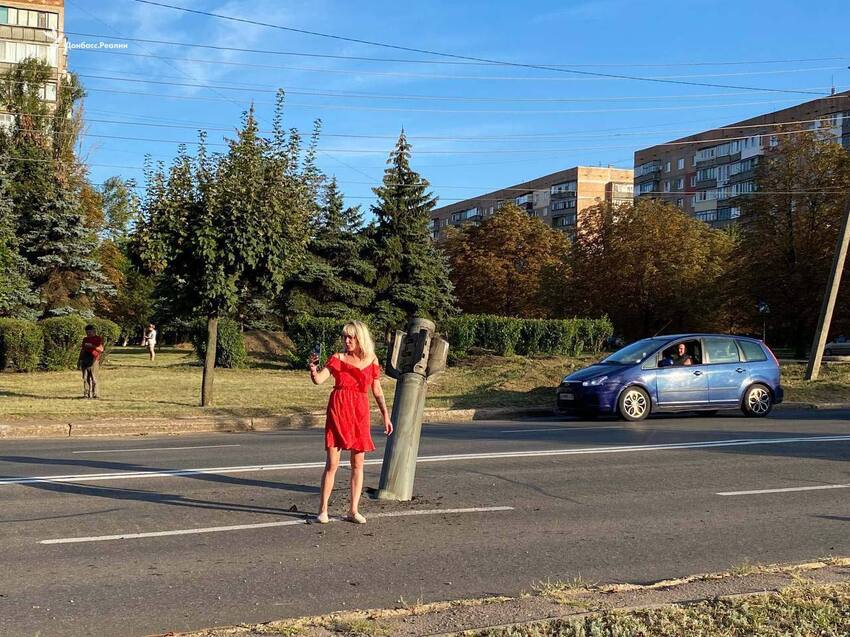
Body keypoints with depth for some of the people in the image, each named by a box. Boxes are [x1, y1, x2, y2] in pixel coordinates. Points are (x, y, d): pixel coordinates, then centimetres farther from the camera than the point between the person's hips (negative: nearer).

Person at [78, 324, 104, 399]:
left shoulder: (98, 339, 5)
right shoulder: (85, 339, 22)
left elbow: (101, 349, -7)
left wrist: (92, 346, -19)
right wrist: (79, 360, 22)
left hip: (93, 360, -5)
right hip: (85, 360, 5)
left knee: (94, 378, -9)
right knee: (85, 378, 0)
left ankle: (94, 394, -8)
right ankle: (86, 394, 0)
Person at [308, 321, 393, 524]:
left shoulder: (371, 361, 8)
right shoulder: (337, 359, 2)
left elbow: (377, 391, 13)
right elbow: (318, 380, -8)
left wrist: (385, 415, 8)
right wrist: (313, 368, -28)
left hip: (360, 413, 2)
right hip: (338, 410, -2)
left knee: (358, 463, 5)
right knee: (332, 463, -4)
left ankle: (353, 511, 14)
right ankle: (323, 510, 5)